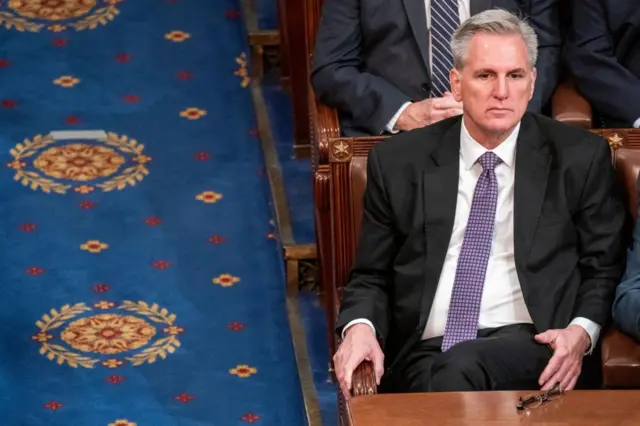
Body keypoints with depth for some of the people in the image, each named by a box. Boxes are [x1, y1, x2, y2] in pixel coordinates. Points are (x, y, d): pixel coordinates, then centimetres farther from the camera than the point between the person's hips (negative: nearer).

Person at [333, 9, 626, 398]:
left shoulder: (580, 157, 9)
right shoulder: (398, 162, 11)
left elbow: (605, 268, 12)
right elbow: (371, 276, 16)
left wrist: (582, 332, -8)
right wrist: (359, 326, -6)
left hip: (532, 343, -1)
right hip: (423, 352, 1)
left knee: (462, 369, -34)